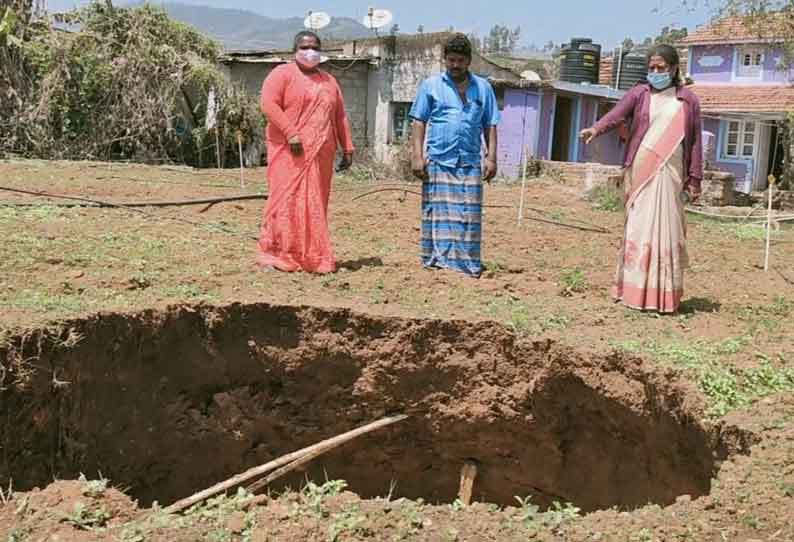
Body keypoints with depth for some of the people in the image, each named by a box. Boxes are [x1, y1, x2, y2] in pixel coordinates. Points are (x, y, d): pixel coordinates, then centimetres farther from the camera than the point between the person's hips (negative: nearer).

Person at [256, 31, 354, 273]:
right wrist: (291, 133, -20)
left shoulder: (329, 81, 21)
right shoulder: (283, 74, 2)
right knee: (286, 201, -9)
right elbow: (269, 104, -12)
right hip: (290, 152, -5)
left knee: (315, 205, 5)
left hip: (321, 155, 5)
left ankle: (312, 257, 10)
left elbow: (340, 117, 21)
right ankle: (270, 254, -4)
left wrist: (347, 149, 14)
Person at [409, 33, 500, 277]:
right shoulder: (431, 85, 8)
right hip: (438, 161, -2)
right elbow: (419, 121, 5)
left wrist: (491, 157, 4)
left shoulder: (483, 87, 14)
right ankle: (437, 260, 0)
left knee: (469, 214, 0)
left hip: (470, 163, 2)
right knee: (438, 212, -3)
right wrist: (417, 155, -5)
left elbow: (490, 125, 13)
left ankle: (467, 263, 6)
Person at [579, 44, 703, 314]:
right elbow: (618, 113, -12)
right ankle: (635, 291, 6)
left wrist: (695, 179, 6)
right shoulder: (639, 94, 7)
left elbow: (695, 142, 10)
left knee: (666, 230, -2)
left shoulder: (688, 101, 10)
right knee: (637, 229, 0)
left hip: (670, 175, 0)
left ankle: (663, 296, 4)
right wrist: (596, 129, -33)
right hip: (640, 172, 0)